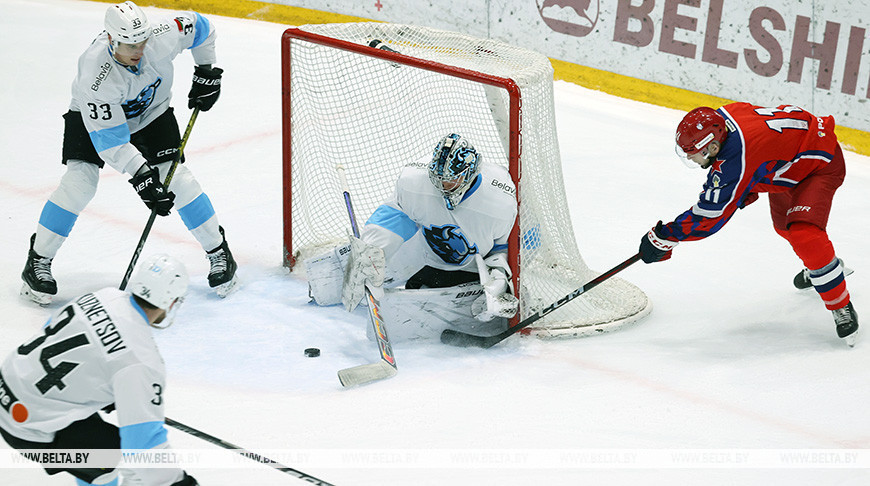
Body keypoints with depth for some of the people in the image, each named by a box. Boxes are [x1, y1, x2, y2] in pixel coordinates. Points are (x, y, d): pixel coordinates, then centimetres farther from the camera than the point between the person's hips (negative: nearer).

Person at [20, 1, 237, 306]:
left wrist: (206, 73, -7)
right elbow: (110, 140, -37)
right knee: (79, 182, -17)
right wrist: (142, 177, -41)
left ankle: (219, 252, 5)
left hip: (151, 113, 3)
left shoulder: (162, 37, -33)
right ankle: (39, 261, -2)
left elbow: (199, 26, -10)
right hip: (96, 115, -3)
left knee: (176, 178, -10)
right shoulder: (95, 74, -40)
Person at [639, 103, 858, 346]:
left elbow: (710, 216, -30)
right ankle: (818, 267, 55)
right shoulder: (721, 117, -17)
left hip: (822, 163, -10)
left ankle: (842, 307, -9)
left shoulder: (737, 161, -39)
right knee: (784, 224, 27)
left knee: (804, 234, -25)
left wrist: (665, 237, -23)